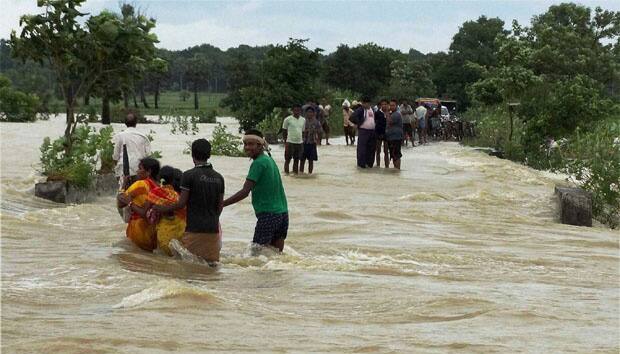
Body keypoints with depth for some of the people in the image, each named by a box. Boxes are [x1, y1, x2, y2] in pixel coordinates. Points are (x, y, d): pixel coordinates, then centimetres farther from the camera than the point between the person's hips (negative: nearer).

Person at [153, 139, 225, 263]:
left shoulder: (189, 175, -9)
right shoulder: (219, 177, 7)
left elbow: (181, 204, -8)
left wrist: (161, 208, 6)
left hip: (194, 228, -5)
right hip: (213, 229, 5)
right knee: (211, 263, 9)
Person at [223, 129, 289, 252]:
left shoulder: (258, 163, -13)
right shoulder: (269, 160, 14)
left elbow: (245, 192, -18)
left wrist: (221, 204, -17)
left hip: (268, 214, -9)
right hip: (283, 213, 9)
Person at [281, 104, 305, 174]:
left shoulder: (303, 120, 10)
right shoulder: (288, 119, -4)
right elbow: (284, 131, 1)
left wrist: (303, 140, 14)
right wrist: (285, 142, -2)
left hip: (300, 142, 4)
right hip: (290, 142, -4)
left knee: (296, 160, 9)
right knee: (287, 160, -1)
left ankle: (295, 174, 14)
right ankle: (286, 174, 2)